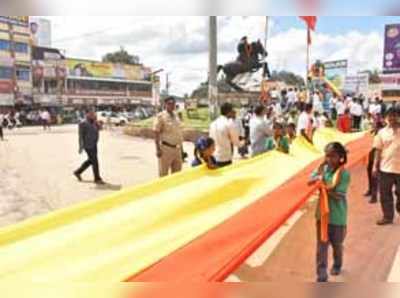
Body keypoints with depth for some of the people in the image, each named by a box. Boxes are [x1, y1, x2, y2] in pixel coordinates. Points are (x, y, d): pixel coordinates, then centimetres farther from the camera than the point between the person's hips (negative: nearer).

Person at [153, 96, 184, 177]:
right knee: (163, 174, 1)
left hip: (177, 149, 7)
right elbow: (156, 134, -10)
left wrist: (181, 148, 17)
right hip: (166, 148, -7)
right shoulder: (161, 116, -8)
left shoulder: (176, 116, 12)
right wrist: (158, 149, -16)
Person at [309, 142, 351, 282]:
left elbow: (338, 196, -20)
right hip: (322, 213, 3)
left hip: (337, 216, -3)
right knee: (321, 245, 3)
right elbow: (309, 181, -4)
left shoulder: (344, 174, -16)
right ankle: (321, 277, 8)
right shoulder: (323, 168, -2)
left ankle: (337, 265, 46)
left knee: (337, 244, 19)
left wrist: (324, 186, -31)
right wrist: (318, 177, -23)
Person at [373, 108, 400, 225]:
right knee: (385, 194, 5)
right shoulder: (382, 132, 4)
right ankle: (388, 217, 16)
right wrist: (375, 166, 2)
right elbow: (378, 150, 5)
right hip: (385, 168, 2)